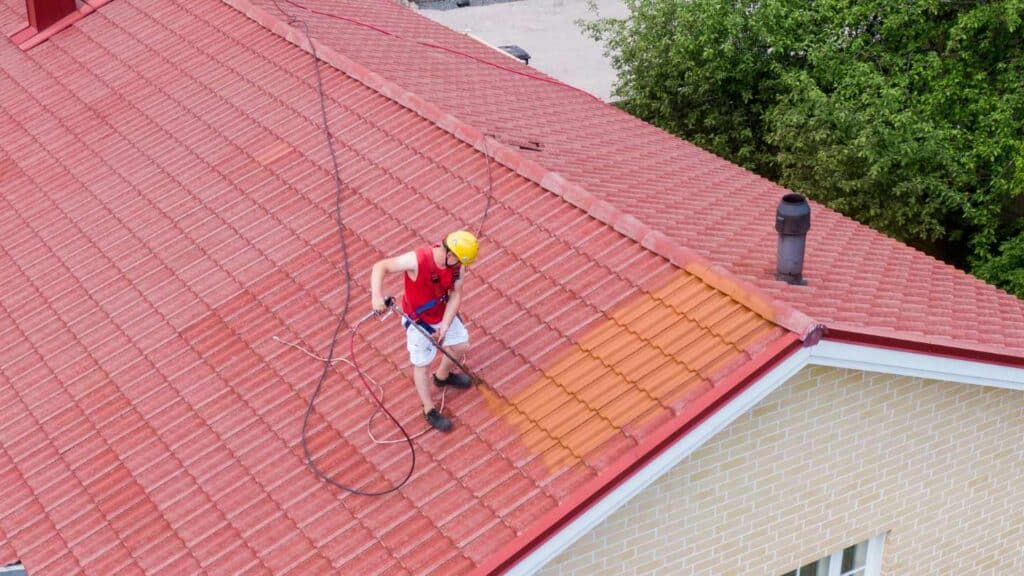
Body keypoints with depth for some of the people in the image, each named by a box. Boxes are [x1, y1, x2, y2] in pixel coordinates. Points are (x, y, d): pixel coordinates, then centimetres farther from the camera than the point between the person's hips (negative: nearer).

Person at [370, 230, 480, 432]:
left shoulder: (456, 264, -20)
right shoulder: (417, 260, -37)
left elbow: (456, 295, -13)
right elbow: (380, 266, -33)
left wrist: (444, 326, -23)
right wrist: (376, 295, -49)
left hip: (444, 313, 6)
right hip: (418, 320, -6)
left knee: (461, 345, 22)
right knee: (422, 365, 9)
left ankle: (443, 376, 52)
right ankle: (429, 411, 28)